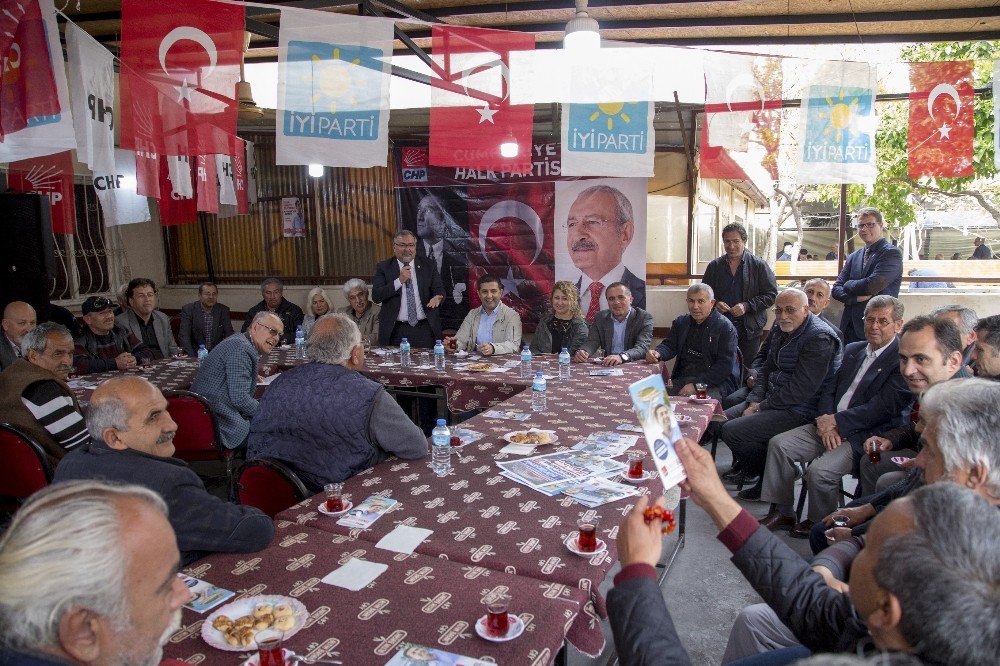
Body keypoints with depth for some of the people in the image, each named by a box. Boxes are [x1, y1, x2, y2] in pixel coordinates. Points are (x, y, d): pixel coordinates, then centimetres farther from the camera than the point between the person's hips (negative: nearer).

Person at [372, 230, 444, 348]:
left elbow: (440, 290, 4)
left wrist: (438, 297, -20)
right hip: (396, 330, -1)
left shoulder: (428, 266, 7)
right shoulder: (383, 267, 3)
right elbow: (376, 296, -5)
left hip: (425, 329, 1)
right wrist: (399, 280, -15)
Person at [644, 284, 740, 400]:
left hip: (715, 382, -5)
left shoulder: (725, 327, -5)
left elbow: (725, 365, -12)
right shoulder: (680, 322, 14)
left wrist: (696, 385, -19)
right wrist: (657, 353, -14)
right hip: (682, 379, 5)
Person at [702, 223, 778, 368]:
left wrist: (747, 306, -15)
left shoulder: (759, 266, 0)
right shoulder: (714, 266, 8)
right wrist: (715, 303, -7)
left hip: (749, 329, -2)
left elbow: (771, 294, -2)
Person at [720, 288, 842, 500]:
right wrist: (754, 402, -1)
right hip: (773, 401, 10)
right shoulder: (782, 331, 11)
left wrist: (762, 407, -15)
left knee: (732, 431, -19)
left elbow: (800, 390, -24)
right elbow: (767, 371, 16)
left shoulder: (820, 338, -19)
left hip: (799, 411, -10)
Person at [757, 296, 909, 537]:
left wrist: (836, 422, -15)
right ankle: (781, 513, 1)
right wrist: (825, 421, -6)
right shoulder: (853, 350, 16)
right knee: (779, 444, -9)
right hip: (830, 425, 7)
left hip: (864, 436, -7)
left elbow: (882, 407, -16)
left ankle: (817, 523, 3)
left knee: (819, 470, -26)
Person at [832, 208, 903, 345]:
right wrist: (856, 297, -11)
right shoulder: (853, 257, 14)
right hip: (850, 327, 5)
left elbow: (872, 285, -18)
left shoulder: (891, 254, -5)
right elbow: (836, 289, 8)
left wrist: (848, 285, -1)